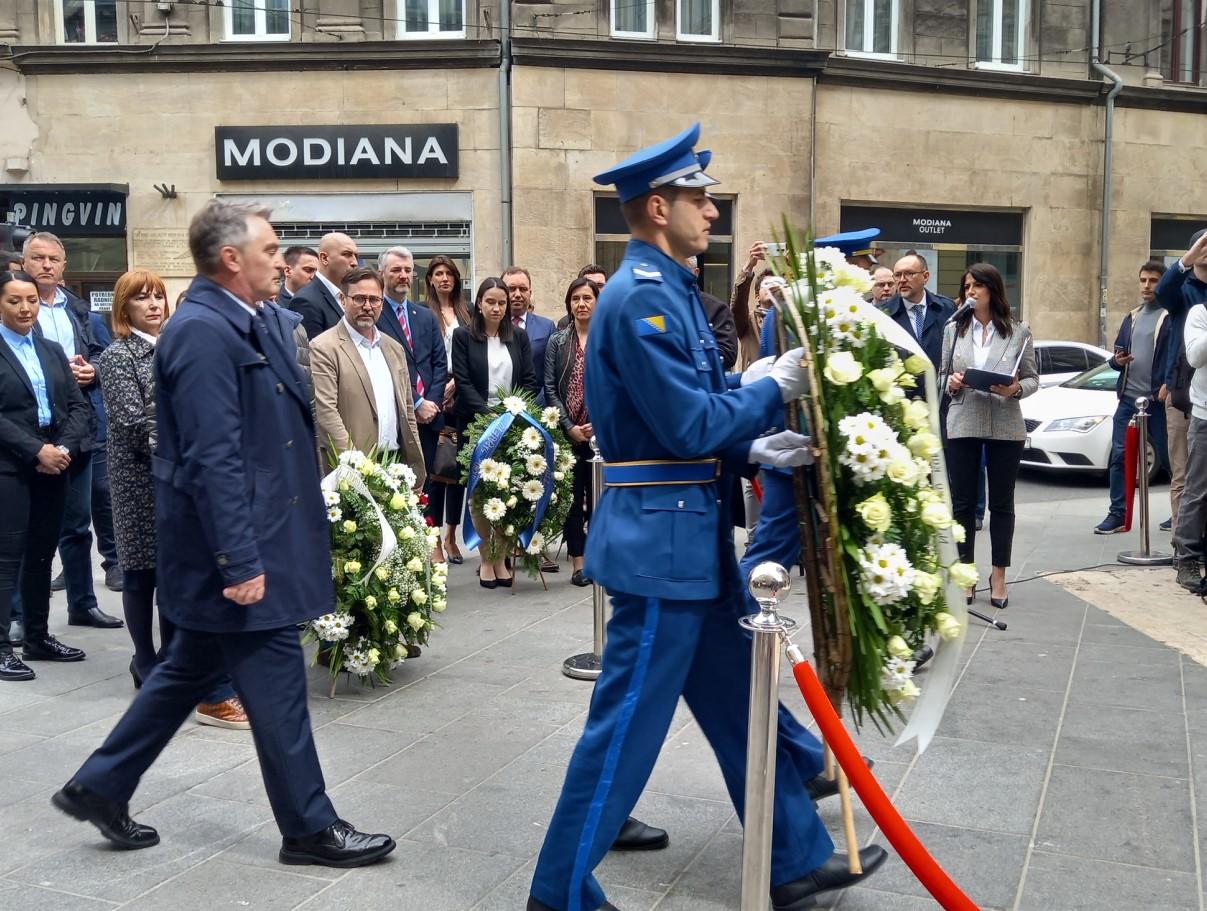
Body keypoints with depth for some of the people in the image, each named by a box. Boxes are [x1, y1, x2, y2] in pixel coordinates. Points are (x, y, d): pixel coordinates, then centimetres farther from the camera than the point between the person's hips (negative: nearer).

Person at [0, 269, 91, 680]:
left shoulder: (52, 350, 14)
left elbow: (79, 407, 8)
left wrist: (63, 448, -8)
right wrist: (37, 450, -17)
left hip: (54, 466, 5)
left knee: (42, 555, 11)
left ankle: (38, 638, 20)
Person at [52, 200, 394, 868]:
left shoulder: (237, 324, 12)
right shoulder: (202, 331, -19)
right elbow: (212, 459, -24)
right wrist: (241, 562, -24)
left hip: (247, 540, 10)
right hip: (237, 545, -10)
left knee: (191, 668, 19)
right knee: (274, 679, 1)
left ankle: (99, 787, 32)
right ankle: (309, 828, 16)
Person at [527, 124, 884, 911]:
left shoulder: (670, 291, 14)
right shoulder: (642, 298, -18)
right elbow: (690, 425, -22)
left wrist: (755, 450, 3)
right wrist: (774, 388, -9)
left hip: (692, 533, 11)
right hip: (663, 538, -10)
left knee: (741, 705, 18)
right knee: (628, 722, 1)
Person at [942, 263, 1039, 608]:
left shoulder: (1018, 331, 4)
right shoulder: (954, 328, 8)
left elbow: (1033, 378, 5)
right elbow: (942, 375, 11)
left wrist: (1016, 389, -15)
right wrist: (951, 383, -10)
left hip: (1005, 426, -1)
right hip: (963, 424, 1)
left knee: (1002, 503, 6)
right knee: (962, 502, 3)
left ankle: (998, 576, 16)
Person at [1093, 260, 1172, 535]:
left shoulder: (1172, 317, -4)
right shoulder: (1131, 318, 17)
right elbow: (1116, 354, 21)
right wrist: (1116, 360, -1)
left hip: (1157, 401, -6)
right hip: (1127, 399, 6)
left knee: (1167, 457, 4)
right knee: (1119, 456, 0)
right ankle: (1117, 514, 4)